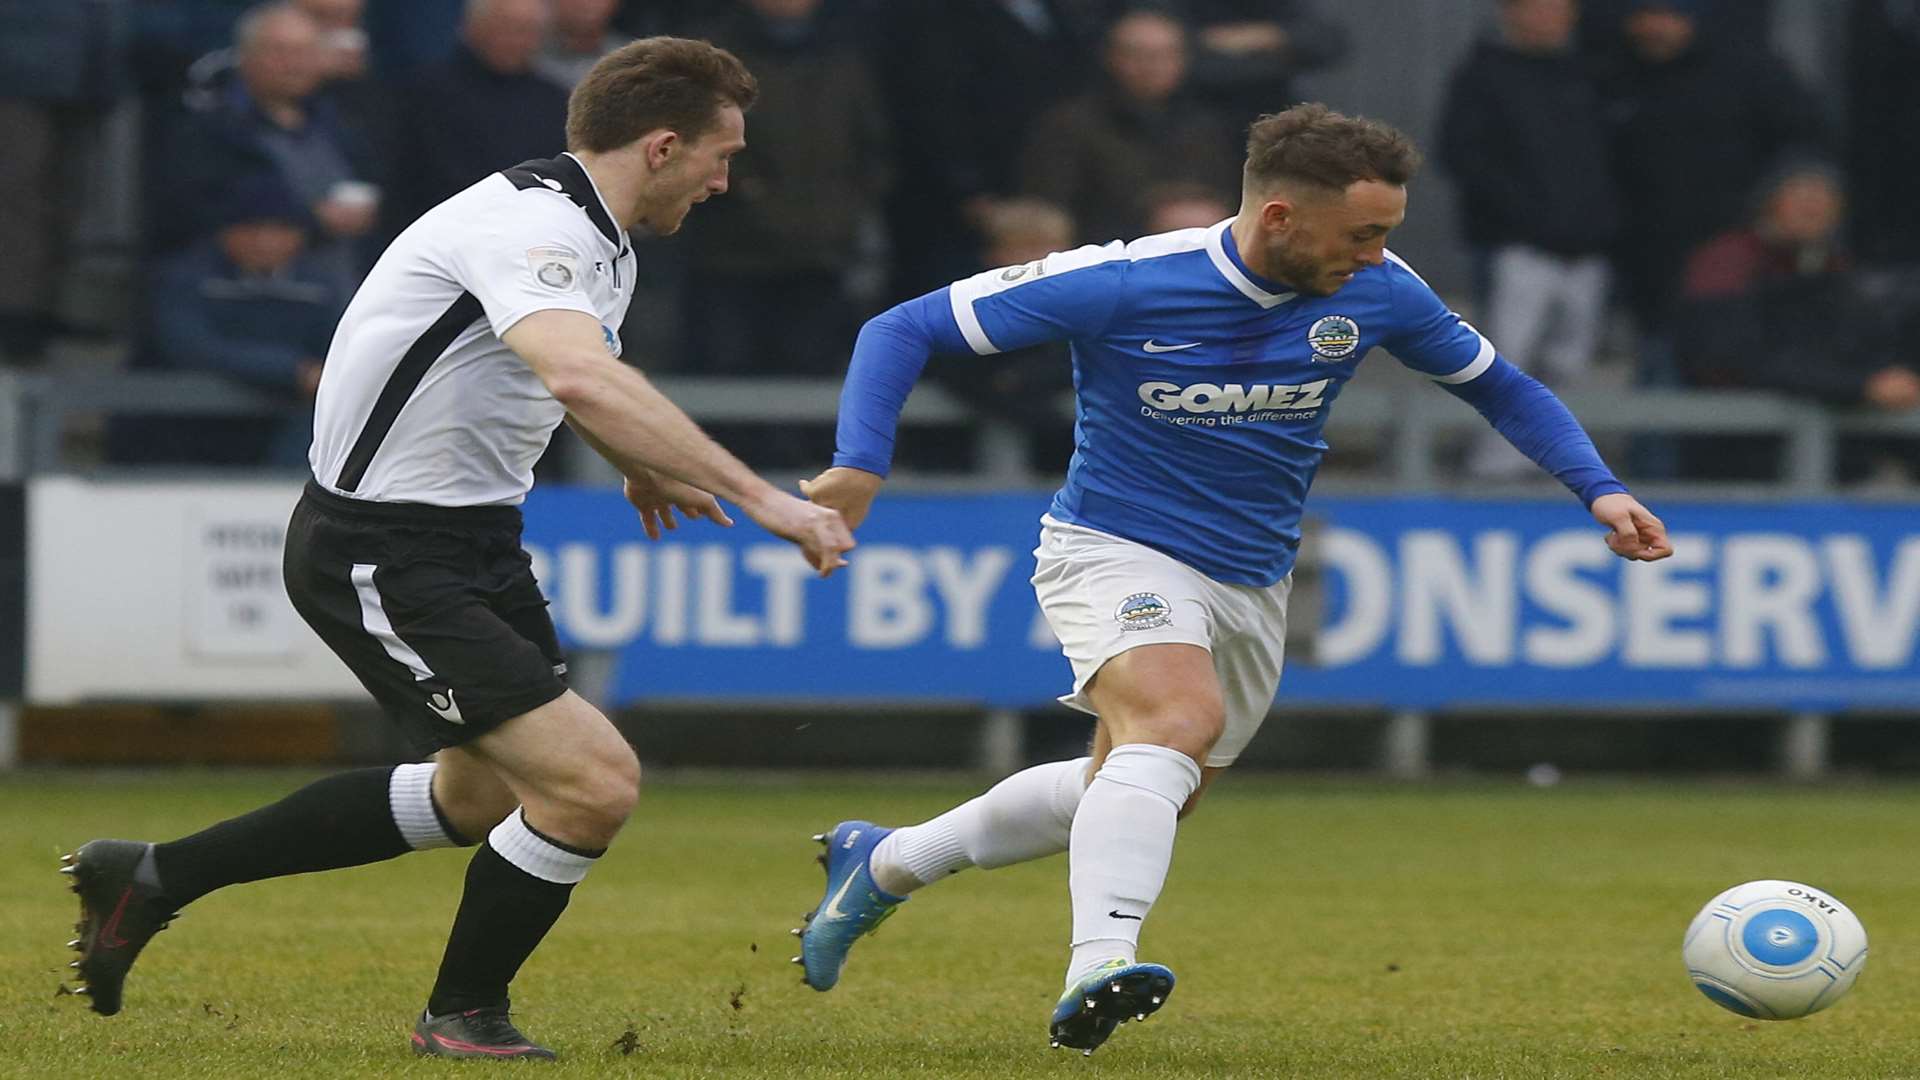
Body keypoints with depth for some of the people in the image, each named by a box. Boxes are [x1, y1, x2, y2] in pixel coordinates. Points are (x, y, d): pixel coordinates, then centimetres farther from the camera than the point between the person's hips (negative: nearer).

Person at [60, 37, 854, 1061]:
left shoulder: (595, 241, 7)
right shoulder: (533, 228, -25)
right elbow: (581, 378, -45)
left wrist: (641, 467, 30)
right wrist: (759, 497, -45)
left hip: (471, 539, 11)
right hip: (379, 557, -11)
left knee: (480, 793, 26)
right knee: (594, 783, -17)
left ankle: (155, 876, 34)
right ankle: (463, 1013, 8)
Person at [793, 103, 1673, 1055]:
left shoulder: (1377, 295, -11)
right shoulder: (1123, 284, -24)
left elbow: (1498, 385, 8)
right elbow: (904, 330, -17)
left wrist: (1597, 488, -6)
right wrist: (859, 466, -31)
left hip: (1250, 583, 6)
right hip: (1114, 549, -6)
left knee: (1143, 792, 19)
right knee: (1184, 717, -34)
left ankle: (882, 864, 39)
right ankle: (1098, 968, -46)